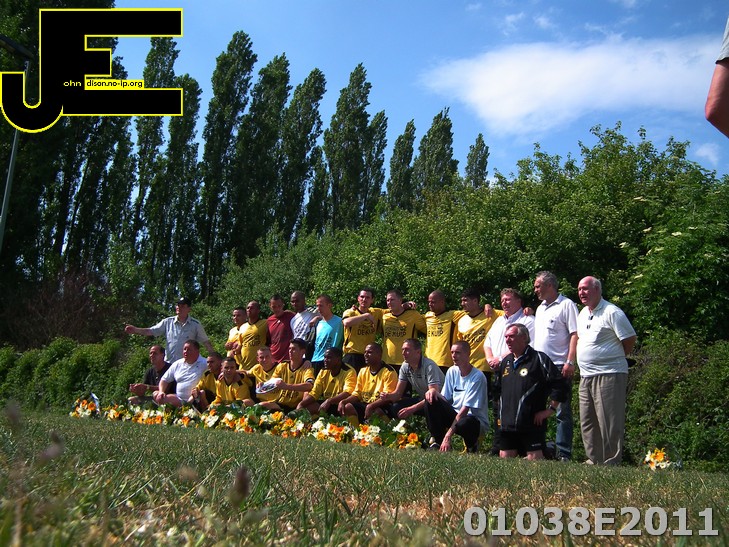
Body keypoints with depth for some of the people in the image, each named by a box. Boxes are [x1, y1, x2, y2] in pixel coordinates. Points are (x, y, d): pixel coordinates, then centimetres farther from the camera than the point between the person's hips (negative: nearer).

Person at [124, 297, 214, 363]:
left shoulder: (195, 324, 1)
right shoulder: (168, 322, 5)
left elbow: (206, 342, 3)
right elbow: (150, 331, 4)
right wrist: (135, 330, -11)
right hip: (169, 364, 2)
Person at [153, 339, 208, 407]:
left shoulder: (204, 365, -3)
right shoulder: (177, 364, 15)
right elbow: (164, 380, 20)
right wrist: (161, 391, 2)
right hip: (178, 398, 6)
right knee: (156, 395, -12)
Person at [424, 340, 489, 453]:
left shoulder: (477, 377, -18)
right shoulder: (452, 371, 2)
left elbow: (465, 409, -21)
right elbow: (445, 399, 5)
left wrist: (448, 436, -24)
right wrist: (434, 392, -19)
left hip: (476, 421, -5)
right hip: (455, 415, 5)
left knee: (463, 423, -40)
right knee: (431, 399, -16)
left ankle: (472, 444, -3)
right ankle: (438, 442, -6)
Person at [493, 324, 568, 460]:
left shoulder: (539, 359, -7)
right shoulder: (506, 362, 16)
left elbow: (559, 386, -13)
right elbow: (497, 389, 29)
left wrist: (550, 409, -11)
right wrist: (501, 415, 21)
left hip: (532, 423, -7)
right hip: (507, 424, 7)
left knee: (534, 459, -10)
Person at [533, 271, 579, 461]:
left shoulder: (567, 305, -5)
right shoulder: (540, 308, 20)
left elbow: (575, 335, -12)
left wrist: (570, 362, -19)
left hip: (559, 367, -8)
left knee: (562, 412, -3)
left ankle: (563, 454, 1)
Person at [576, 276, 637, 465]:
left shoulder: (612, 312, -10)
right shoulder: (582, 314, 16)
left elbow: (630, 339, -8)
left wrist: (616, 358, 3)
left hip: (608, 375, -9)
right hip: (586, 377, 9)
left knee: (609, 423, -6)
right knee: (587, 422, 13)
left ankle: (611, 463, 1)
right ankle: (594, 460, 23)